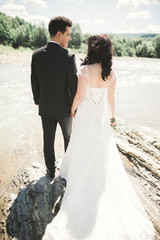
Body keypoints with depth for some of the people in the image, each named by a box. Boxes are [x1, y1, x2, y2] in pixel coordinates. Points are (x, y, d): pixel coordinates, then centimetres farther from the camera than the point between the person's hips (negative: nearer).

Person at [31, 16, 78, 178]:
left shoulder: (36, 55, -9)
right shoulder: (68, 57, -21)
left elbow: (34, 82, 0)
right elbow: (74, 86, -17)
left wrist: (37, 101, 14)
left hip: (45, 107, 3)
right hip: (64, 107, -2)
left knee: (48, 140, 16)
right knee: (68, 137, 21)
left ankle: (51, 170, 32)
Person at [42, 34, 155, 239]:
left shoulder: (85, 70, -19)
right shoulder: (111, 74, -7)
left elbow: (79, 96, -16)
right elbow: (110, 99, 0)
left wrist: (73, 110, 4)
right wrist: (112, 116, 15)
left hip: (85, 114, -3)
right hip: (101, 115, 4)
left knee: (82, 147, 16)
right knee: (103, 151, 19)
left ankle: (79, 175, 32)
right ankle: (100, 177, 33)